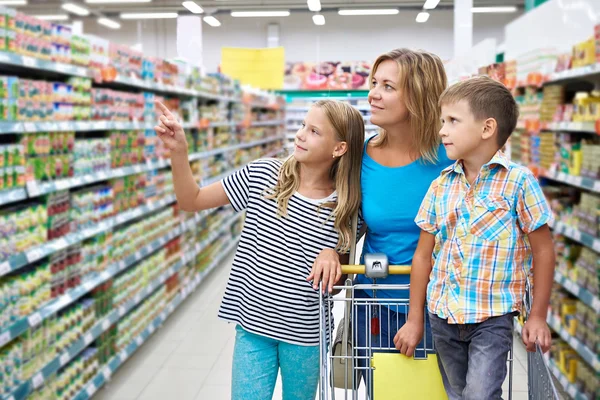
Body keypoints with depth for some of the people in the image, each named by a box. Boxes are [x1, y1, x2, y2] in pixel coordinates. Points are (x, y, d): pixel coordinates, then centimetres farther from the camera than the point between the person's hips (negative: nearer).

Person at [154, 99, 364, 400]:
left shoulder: (345, 205, -8)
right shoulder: (262, 174, -7)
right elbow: (191, 201, -2)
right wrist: (178, 151, -16)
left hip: (304, 333, 0)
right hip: (252, 324, 0)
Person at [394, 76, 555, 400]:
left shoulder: (518, 182, -11)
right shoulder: (441, 186, 2)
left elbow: (542, 250, -6)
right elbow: (424, 254, 6)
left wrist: (538, 317, -4)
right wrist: (414, 319, 7)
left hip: (493, 316, -4)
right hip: (443, 314, 5)